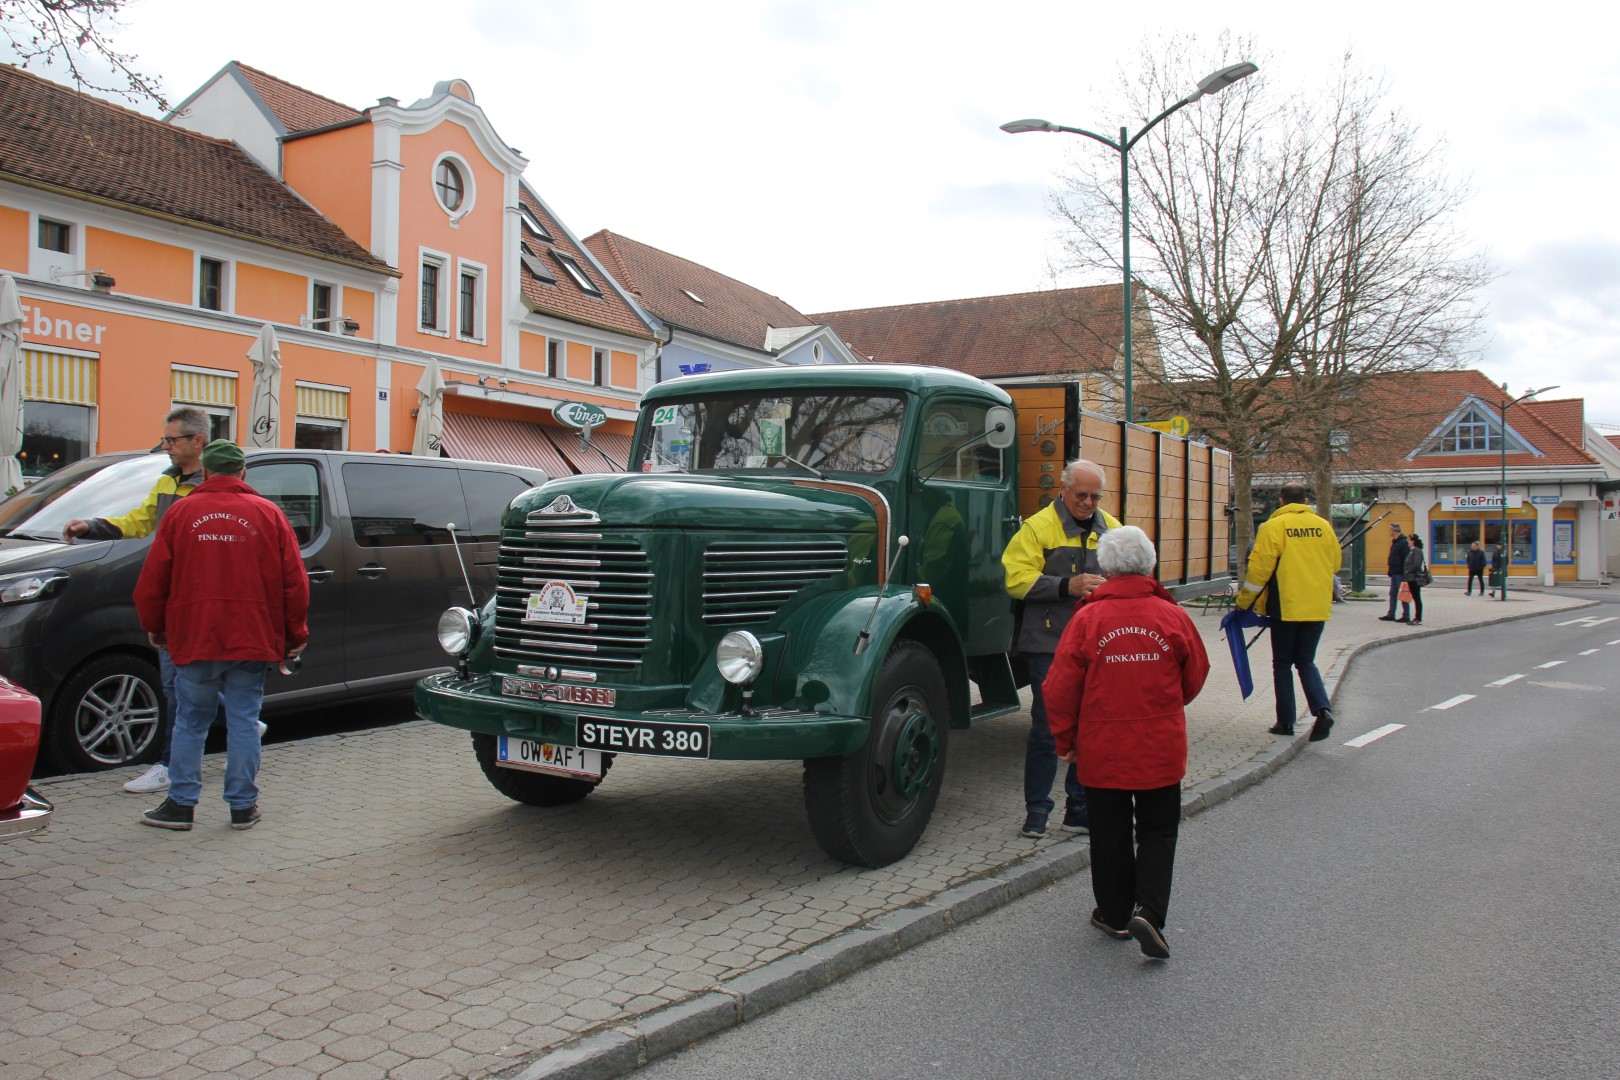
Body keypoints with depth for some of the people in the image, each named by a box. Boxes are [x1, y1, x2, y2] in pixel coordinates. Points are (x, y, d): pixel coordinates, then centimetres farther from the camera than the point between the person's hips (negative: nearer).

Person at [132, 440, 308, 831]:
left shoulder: (181, 514, 1)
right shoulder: (269, 514, 2)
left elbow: (152, 582, 4)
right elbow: (295, 582, 1)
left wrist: (154, 628, 19)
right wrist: (296, 635, 10)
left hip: (194, 640, 0)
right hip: (253, 640, 0)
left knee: (190, 723, 12)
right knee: (244, 721, 7)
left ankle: (181, 804, 17)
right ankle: (243, 807, 11)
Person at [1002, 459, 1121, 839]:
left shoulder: (1111, 529, 14)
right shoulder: (1038, 527, -4)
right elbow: (1018, 579, -12)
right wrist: (1067, 586, -22)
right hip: (1051, 645, -5)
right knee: (1047, 729, -2)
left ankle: (1080, 809, 22)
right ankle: (1036, 811, 9)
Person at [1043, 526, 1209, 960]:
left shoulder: (1087, 619, -12)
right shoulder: (1172, 616, -6)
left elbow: (1060, 687, -9)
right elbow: (1196, 676, 7)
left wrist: (1064, 740, 6)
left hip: (1102, 748, -1)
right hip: (1161, 748, 1)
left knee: (1110, 832, 14)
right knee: (1158, 830, 13)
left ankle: (1115, 915, 24)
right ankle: (1148, 912, -2)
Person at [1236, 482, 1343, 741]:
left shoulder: (1273, 526, -8)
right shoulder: (1323, 526, 4)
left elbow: (1259, 567, -10)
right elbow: (1335, 563, 13)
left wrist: (1244, 601, 2)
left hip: (1286, 606, -4)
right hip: (1318, 607, 4)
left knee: (1282, 663, 10)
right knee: (1306, 661, 14)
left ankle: (1286, 721, 10)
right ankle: (1322, 708, -7)